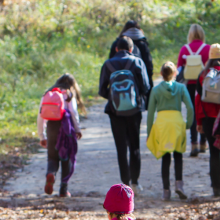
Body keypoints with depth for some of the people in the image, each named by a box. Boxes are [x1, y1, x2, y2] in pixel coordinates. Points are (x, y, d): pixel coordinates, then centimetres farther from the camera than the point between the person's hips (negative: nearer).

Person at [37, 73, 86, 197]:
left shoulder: (47, 94, 19)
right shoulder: (69, 94, 10)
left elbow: (41, 116, 14)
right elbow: (73, 112, -2)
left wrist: (42, 136, 18)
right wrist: (78, 129, 5)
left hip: (51, 126, 2)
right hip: (65, 125, -2)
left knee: (52, 157, 10)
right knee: (67, 158, 8)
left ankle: (51, 173, -24)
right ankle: (64, 189, 6)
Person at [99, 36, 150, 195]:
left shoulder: (108, 64, 1)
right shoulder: (137, 62, -2)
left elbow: (102, 91, -1)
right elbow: (145, 87, -5)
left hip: (115, 110, 0)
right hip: (134, 110, 0)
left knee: (121, 148, 4)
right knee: (135, 146, 12)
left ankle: (126, 183, 1)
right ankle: (135, 181, 12)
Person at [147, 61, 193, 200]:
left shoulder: (156, 90, 6)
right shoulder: (181, 87, 5)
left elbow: (150, 112, 6)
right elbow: (190, 108, -3)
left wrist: (149, 133, 12)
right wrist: (189, 124, 10)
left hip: (161, 123, 0)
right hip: (177, 122, 0)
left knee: (165, 158, 6)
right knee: (178, 155, 12)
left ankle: (166, 190, 3)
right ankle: (179, 183, -8)